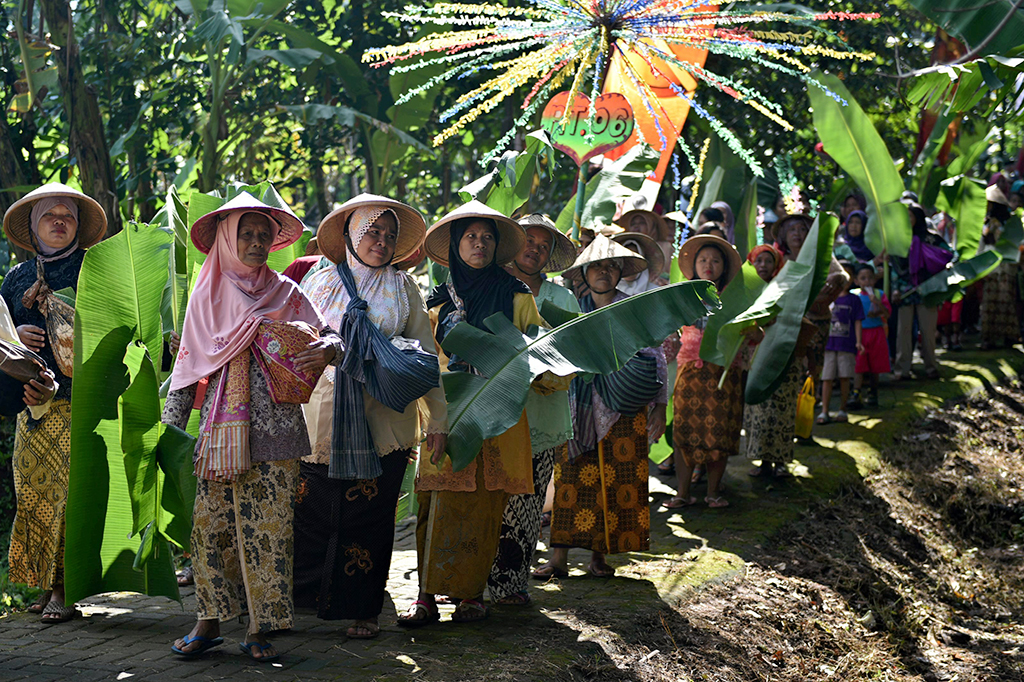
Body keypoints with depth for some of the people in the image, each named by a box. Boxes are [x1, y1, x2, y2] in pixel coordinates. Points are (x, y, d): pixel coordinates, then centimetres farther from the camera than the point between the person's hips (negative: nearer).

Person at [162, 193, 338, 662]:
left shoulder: (285, 292, 10)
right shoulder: (208, 293, 12)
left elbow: (326, 334, 3)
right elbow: (189, 362, 13)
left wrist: (325, 347, -22)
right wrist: (172, 423, 8)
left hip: (274, 426, -1)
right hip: (221, 426, 1)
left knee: (268, 526, -4)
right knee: (211, 522, -2)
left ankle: (260, 628, 1)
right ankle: (210, 622, 7)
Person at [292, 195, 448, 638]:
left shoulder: (403, 289, 10)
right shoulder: (320, 284, 9)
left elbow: (426, 355, 10)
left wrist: (437, 420, 4)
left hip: (383, 422, 0)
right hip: (325, 418, 0)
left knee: (371, 518, 1)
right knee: (309, 513, -4)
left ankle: (363, 610, 12)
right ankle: (297, 600, 10)